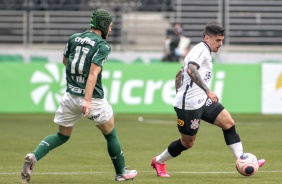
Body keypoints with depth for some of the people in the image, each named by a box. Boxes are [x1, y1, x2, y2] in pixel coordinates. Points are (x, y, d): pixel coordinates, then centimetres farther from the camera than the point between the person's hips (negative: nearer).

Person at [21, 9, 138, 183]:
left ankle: (33, 157, -8)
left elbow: (65, 61, 23)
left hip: (70, 96, 5)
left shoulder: (74, 38, 7)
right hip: (92, 97, -5)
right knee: (111, 134, 15)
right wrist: (87, 100, -28)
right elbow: (93, 73, -21)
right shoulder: (102, 46, -10)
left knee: (62, 136, 16)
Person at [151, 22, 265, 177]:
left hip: (203, 101, 10)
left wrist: (179, 94, 25)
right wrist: (208, 91, -34)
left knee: (229, 123, -3)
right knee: (187, 143, 2)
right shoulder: (201, 49, -12)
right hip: (190, 104, -10)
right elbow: (191, 70, -32)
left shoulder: (202, 51, 19)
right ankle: (158, 162, 24)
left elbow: (179, 74, 24)